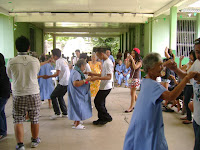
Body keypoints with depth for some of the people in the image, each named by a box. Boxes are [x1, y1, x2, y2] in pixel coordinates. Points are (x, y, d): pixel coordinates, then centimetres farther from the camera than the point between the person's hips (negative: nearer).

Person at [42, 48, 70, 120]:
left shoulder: (58, 61, -10)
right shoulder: (64, 60, 14)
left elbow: (57, 74, -16)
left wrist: (48, 76, -7)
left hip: (63, 83, -9)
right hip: (68, 82, 9)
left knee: (53, 96, 2)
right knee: (60, 96, 20)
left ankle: (57, 113, 2)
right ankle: (65, 113, 20)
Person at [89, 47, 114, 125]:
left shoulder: (108, 63, -18)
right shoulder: (106, 62, 13)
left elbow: (109, 77, -24)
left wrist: (97, 78, -27)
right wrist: (93, 74, 13)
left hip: (105, 87, -10)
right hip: (103, 86, 10)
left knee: (98, 102, -5)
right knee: (100, 102, 14)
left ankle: (107, 118, 7)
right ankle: (102, 119, 25)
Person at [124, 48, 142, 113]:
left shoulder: (139, 61, -8)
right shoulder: (131, 61, 10)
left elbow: (135, 67, -24)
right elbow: (127, 67, -1)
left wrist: (132, 59, -21)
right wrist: (128, 59, -9)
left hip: (136, 78, -7)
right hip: (131, 77, 7)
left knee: (132, 93, -8)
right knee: (133, 93, 13)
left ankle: (131, 107, -4)